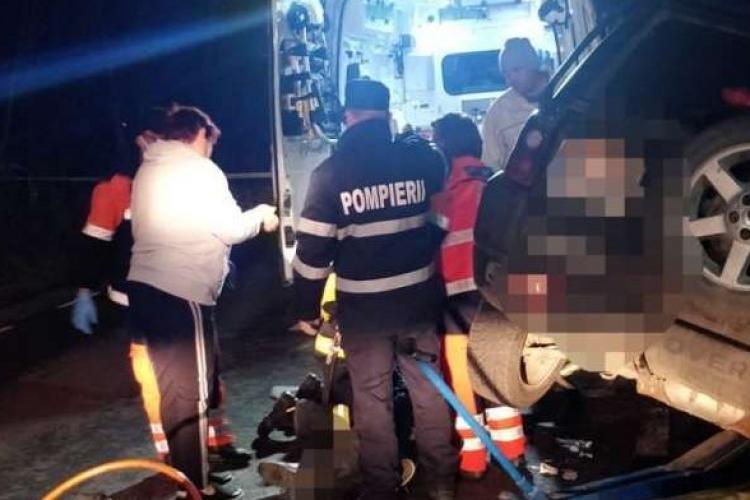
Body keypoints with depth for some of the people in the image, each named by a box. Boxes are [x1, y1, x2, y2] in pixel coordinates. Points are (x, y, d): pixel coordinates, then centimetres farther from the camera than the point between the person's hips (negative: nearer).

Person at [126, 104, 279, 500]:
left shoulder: (148, 171, 17)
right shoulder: (200, 169, -7)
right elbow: (230, 229, -8)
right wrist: (261, 217, 11)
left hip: (145, 287, 9)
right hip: (182, 292, -8)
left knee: (174, 386, 19)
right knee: (191, 393, -1)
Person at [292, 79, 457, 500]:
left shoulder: (331, 172, -11)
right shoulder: (420, 159, -4)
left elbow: (313, 250, -12)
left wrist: (307, 309, -1)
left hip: (363, 307, -2)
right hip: (418, 299, 3)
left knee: (372, 399, 11)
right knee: (429, 391, 15)